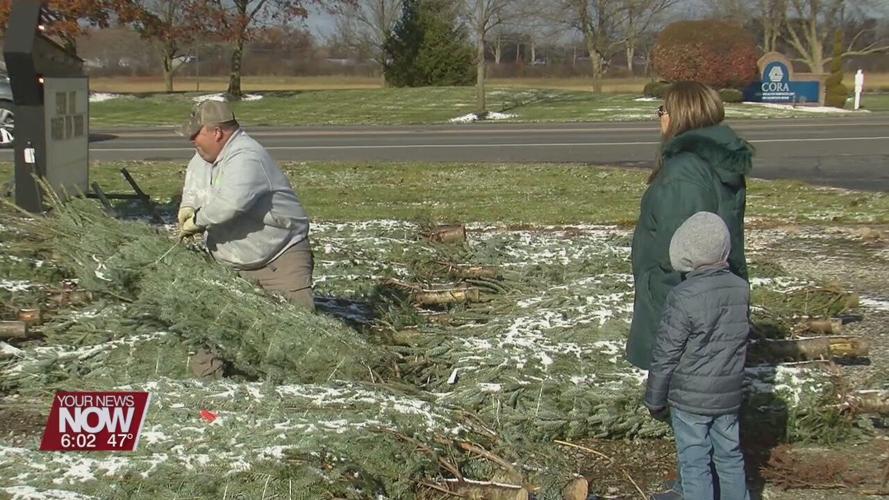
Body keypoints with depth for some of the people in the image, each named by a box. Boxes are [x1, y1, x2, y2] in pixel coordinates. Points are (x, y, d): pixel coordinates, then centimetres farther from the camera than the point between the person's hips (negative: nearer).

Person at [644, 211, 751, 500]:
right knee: (730, 455, 19)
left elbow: (665, 355, -15)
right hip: (729, 395, 5)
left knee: (694, 463, 5)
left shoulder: (683, 297, -22)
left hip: (689, 399, -5)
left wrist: (655, 400, -3)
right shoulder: (741, 289, -4)